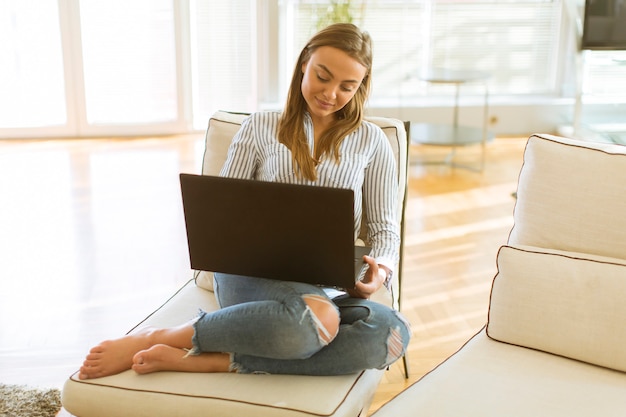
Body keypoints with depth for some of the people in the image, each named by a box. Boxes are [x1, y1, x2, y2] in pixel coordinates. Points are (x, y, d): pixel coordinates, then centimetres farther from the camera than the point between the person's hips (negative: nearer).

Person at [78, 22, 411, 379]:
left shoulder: (371, 141, 12)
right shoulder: (259, 128, 11)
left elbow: (385, 227, 11)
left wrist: (380, 270, -11)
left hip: (325, 284, 3)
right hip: (252, 272, -2)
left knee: (393, 333, -34)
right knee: (316, 318, -39)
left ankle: (209, 361, -29)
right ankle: (158, 338, -23)